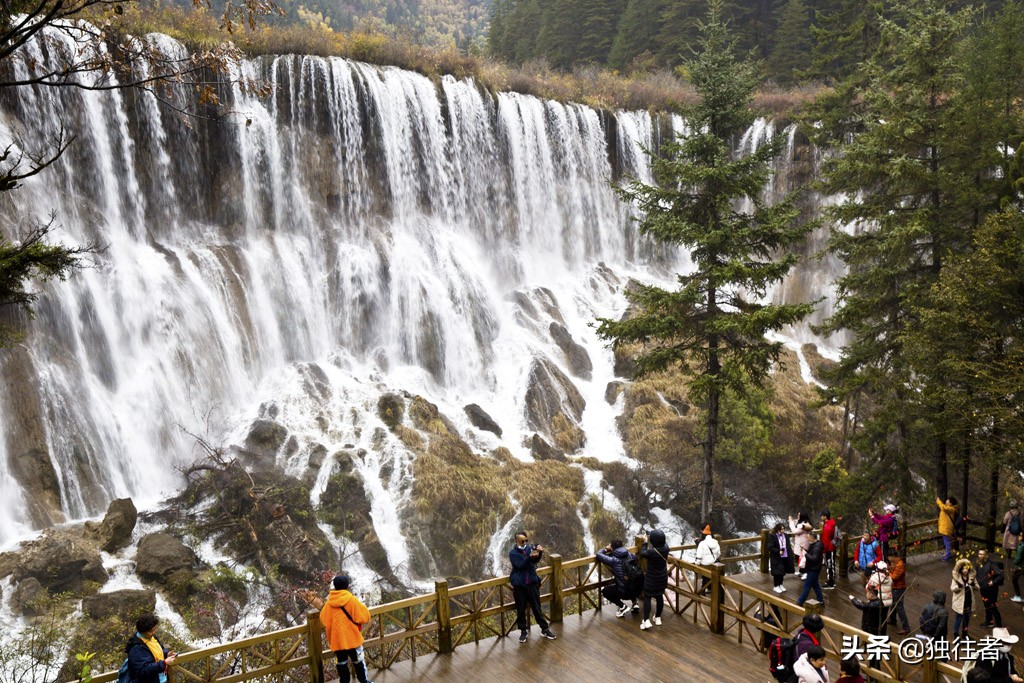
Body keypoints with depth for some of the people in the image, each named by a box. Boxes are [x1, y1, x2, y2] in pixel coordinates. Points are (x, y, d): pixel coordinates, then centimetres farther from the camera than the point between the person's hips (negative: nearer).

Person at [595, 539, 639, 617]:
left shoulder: (614, 560, -18)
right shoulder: (630, 555, -2)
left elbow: (599, 554, -16)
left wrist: (605, 549, 6)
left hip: (624, 592, -6)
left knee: (605, 591, 19)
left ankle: (623, 607, 6)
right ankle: (635, 603, 22)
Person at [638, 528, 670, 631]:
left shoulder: (651, 552, -31)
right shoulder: (666, 547, -15)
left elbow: (643, 553, -9)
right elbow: (662, 543, 10)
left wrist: (645, 542, 1)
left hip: (651, 578, -5)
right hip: (662, 577, 5)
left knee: (647, 597, 7)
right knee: (659, 596, 19)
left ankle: (646, 621, -1)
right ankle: (658, 618, 31)